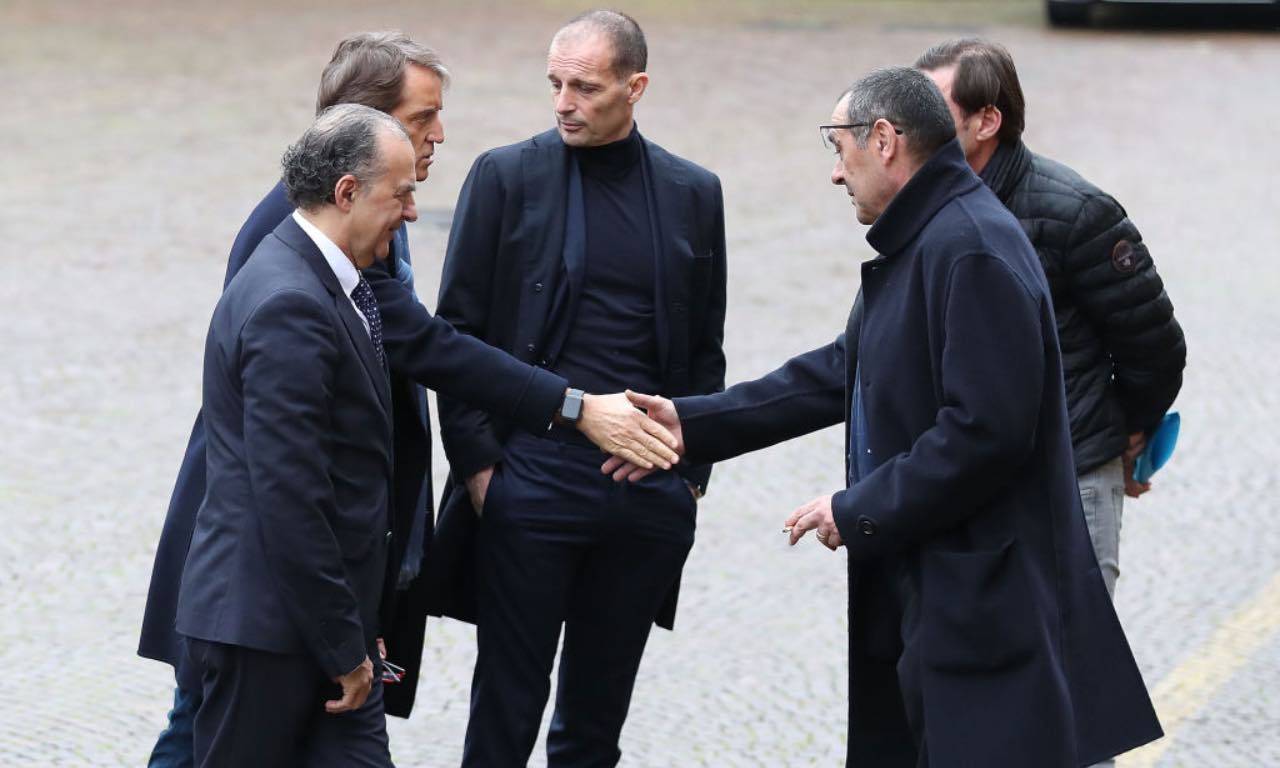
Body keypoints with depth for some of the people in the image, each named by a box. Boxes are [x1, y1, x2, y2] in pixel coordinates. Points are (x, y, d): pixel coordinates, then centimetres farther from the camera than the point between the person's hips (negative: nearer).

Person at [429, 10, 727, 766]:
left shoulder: (694, 194, 7)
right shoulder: (507, 176, -1)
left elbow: (705, 348, 12)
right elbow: (458, 329, 0)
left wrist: (693, 474, 6)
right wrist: (477, 463, -6)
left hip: (650, 485, 2)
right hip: (532, 474, -2)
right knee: (507, 703, 1)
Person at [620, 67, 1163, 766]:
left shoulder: (974, 250, -19)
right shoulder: (915, 244, 14)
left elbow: (985, 432, -25)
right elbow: (842, 371, 19)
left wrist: (860, 511, -16)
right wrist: (694, 425, 16)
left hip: (987, 600, -10)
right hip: (916, 598, 10)